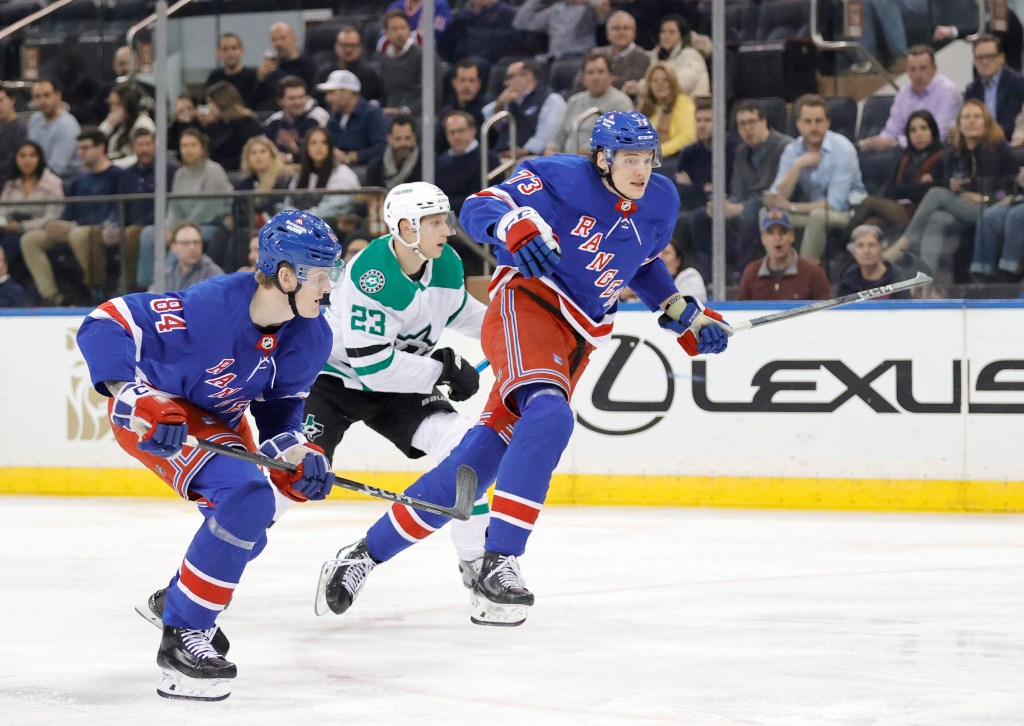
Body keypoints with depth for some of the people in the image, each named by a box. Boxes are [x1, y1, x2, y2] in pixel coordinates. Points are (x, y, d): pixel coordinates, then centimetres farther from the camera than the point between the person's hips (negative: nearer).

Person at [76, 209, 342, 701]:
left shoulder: (311, 337, -12)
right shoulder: (211, 306, -35)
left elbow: (280, 404, 2)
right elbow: (104, 326, -33)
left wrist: (295, 452, -18)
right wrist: (134, 397, -43)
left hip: (220, 420, 9)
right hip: (155, 413, -9)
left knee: (248, 530, 16)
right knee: (245, 498, -26)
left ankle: (173, 599, 46)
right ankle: (181, 638, -19)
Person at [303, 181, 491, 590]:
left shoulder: (447, 264, -6)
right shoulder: (370, 275, -30)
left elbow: (456, 310, 19)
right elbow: (371, 363, -32)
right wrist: (444, 369, -26)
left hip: (400, 385, 6)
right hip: (335, 378, -6)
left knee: (462, 444, -12)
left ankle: (477, 560, 1)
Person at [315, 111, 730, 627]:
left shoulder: (661, 204, 9)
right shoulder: (563, 178, -11)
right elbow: (477, 210, -15)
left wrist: (684, 316, 19)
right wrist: (516, 226, -36)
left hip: (576, 342, 6)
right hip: (526, 306, -6)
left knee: (479, 459, 0)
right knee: (549, 413, -35)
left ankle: (369, 552, 11)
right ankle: (497, 562, -35)